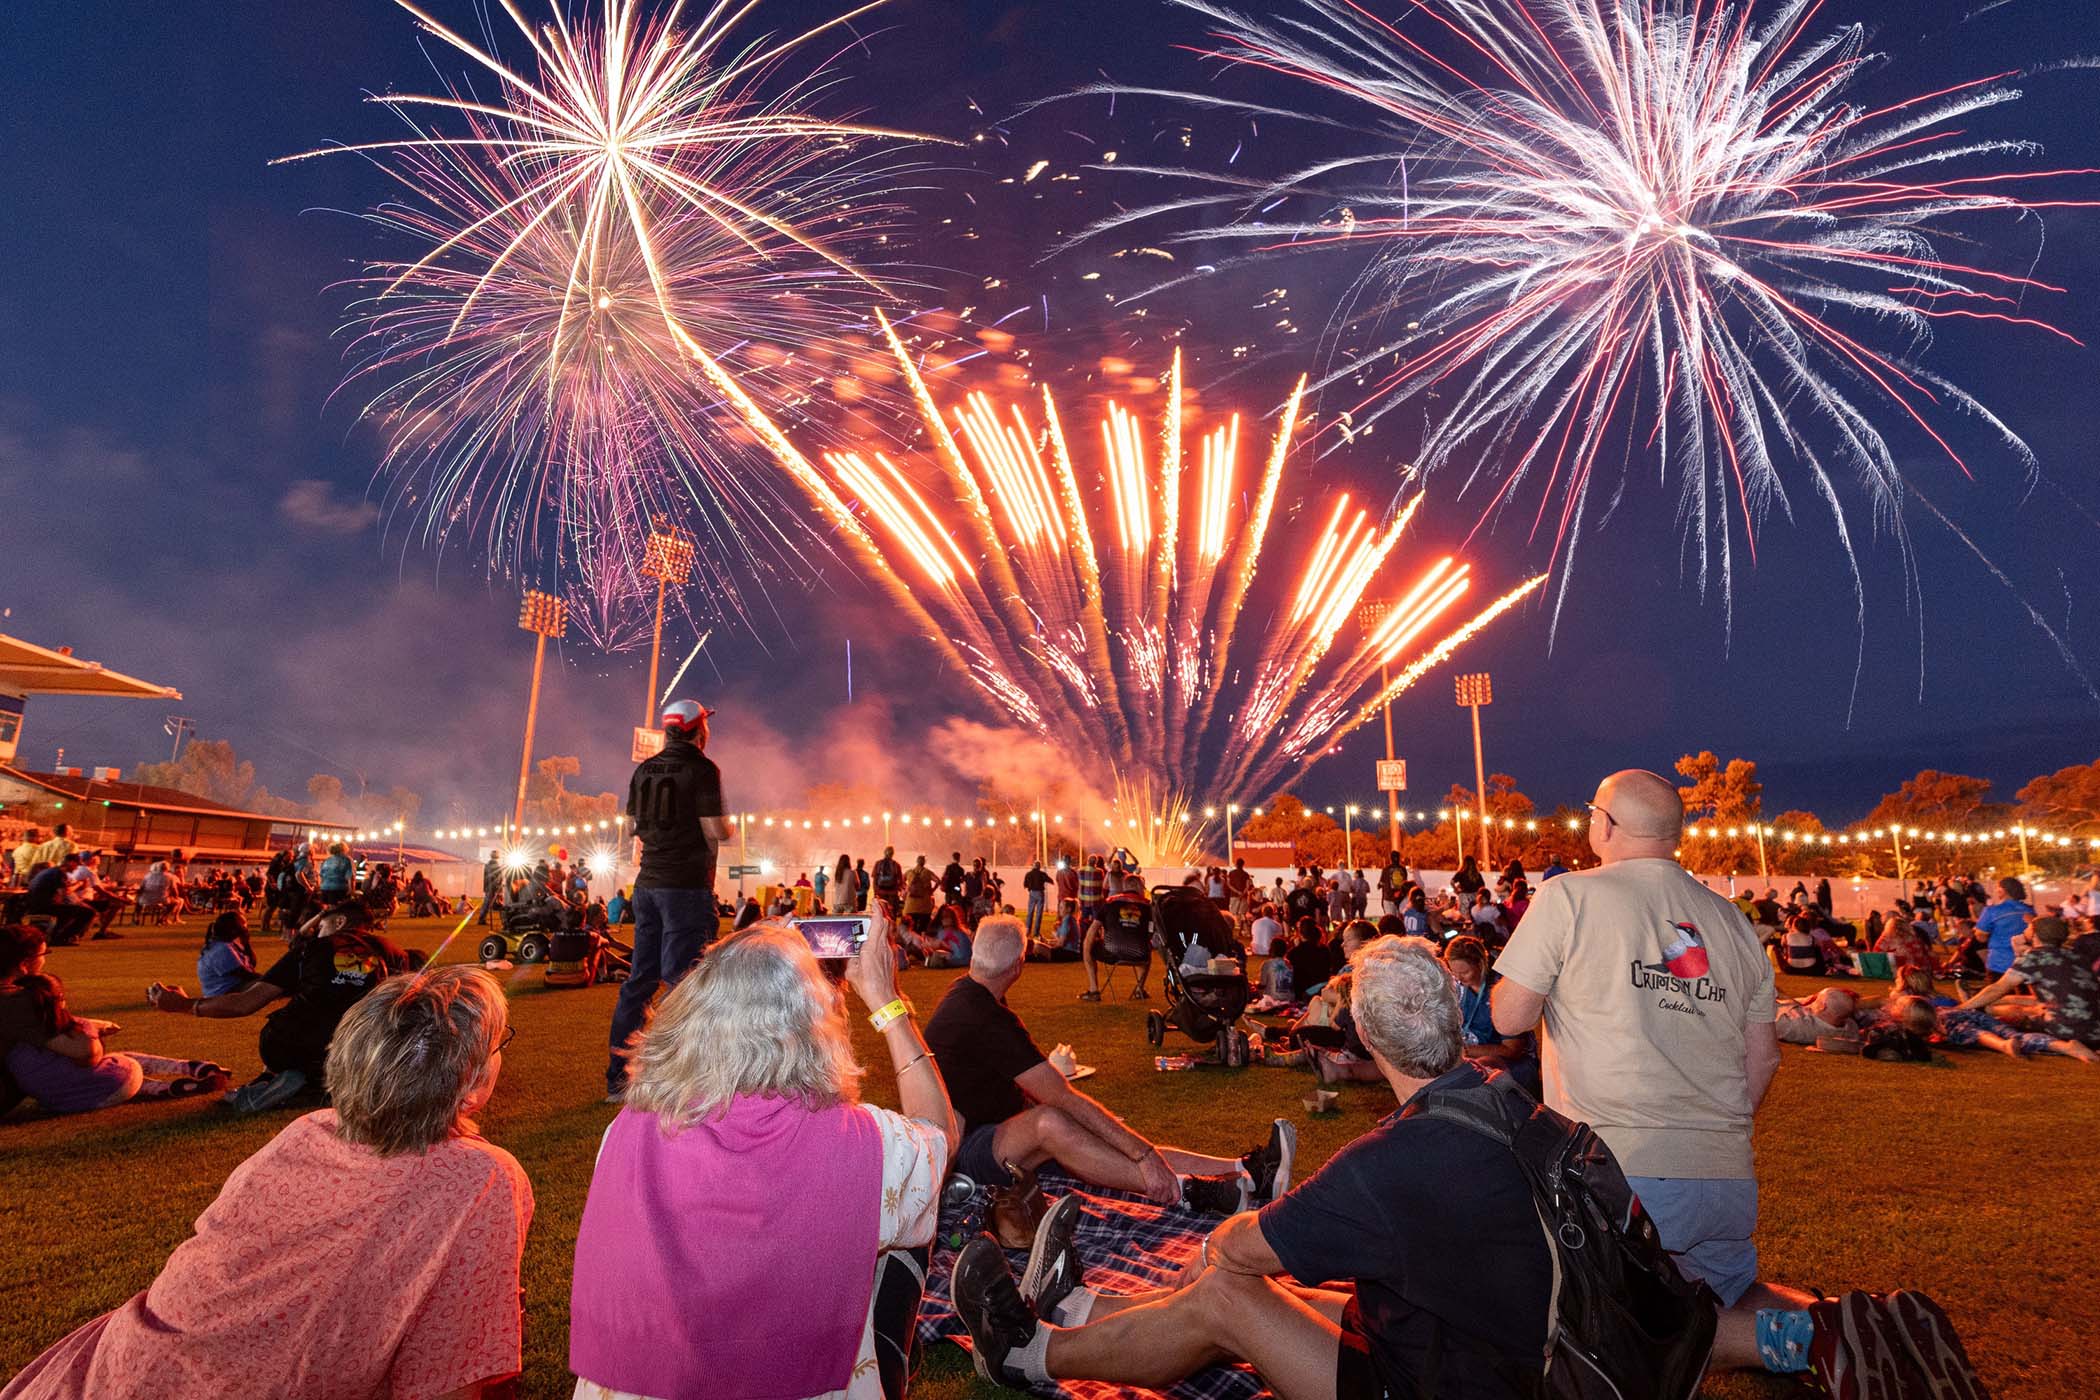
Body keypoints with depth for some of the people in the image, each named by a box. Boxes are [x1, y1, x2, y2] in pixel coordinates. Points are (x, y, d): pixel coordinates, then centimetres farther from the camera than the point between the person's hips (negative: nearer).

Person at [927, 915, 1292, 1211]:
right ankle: (1187, 1191, -41)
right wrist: (1143, 1153, -26)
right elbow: (1064, 1098, -28)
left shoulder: (963, 994, 8)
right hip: (967, 1150, -10)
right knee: (1049, 1122, -39)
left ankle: (1244, 1171, -19)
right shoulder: (987, 1021, -24)